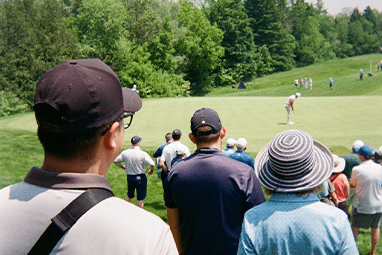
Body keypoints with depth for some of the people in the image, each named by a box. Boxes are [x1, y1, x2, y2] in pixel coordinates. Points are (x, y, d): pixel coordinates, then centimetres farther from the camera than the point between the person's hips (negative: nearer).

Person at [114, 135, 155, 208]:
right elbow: (152, 164, -23)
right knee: (140, 199, 7)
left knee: (129, 196, 23)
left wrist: (123, 167, 14)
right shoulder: (143, 154, -18)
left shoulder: (125, 152, -5)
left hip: (129, 177, 4)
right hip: (140, 177, -4)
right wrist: (151, 171, -2)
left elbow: (115, 161, 3)